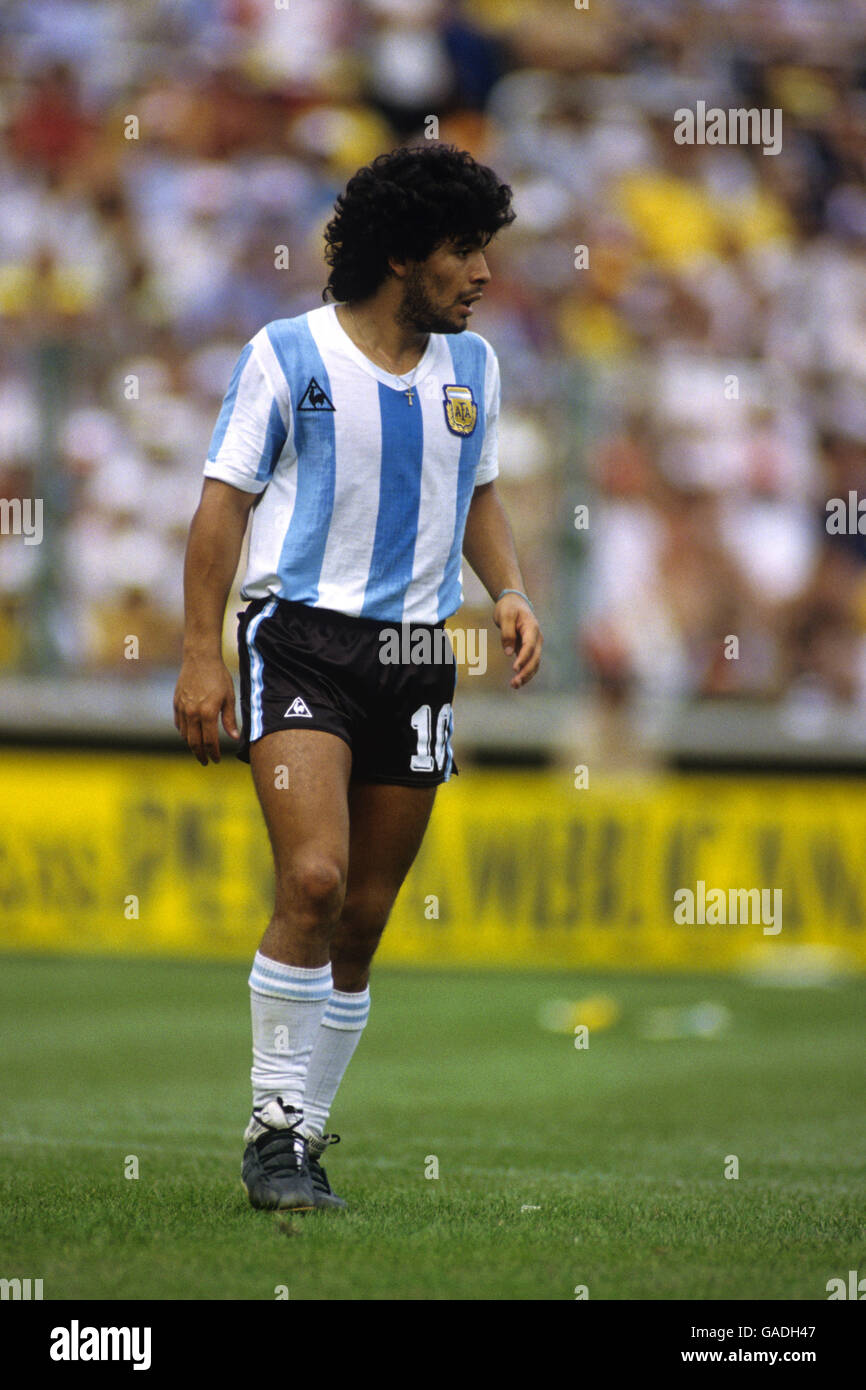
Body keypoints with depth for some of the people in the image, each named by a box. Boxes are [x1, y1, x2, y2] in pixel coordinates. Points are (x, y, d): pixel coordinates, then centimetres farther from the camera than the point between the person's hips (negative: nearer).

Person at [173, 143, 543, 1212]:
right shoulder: (289, 354, -5)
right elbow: (225, 501, -3)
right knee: (314, 881, -21)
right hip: (301, 633, -5)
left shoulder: (472, 364, 11)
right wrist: (201, 656, -8)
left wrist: (509, 593, 6)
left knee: (363, 919, 6)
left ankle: (302, 1132, 19)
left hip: (416, 654, 5)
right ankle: (275, 1130, -10)